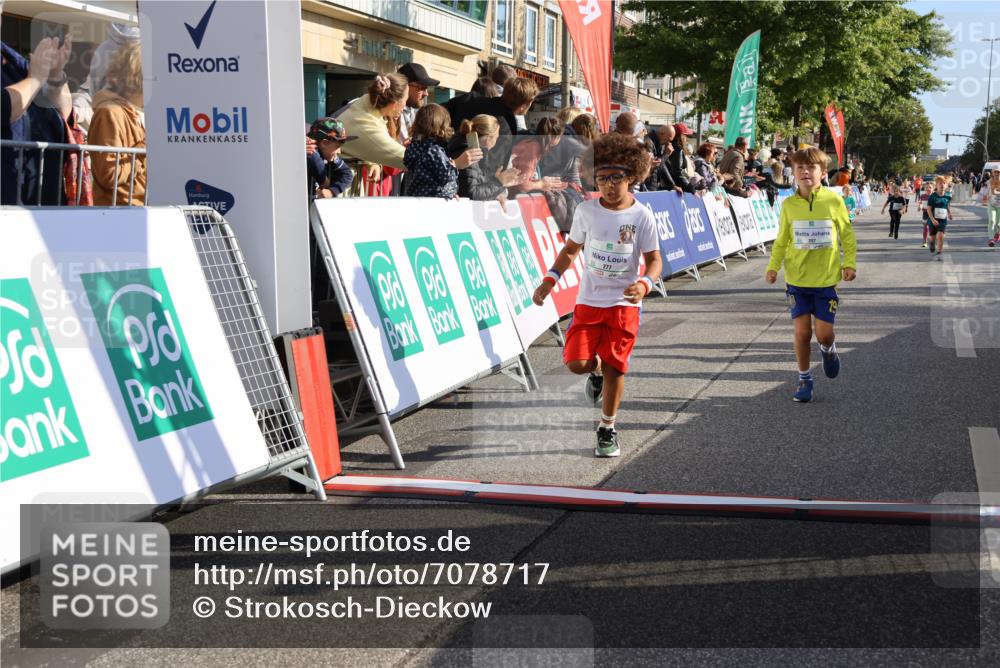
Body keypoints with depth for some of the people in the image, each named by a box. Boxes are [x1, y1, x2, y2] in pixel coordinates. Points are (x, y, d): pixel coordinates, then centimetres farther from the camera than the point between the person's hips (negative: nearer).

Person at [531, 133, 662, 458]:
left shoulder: (641, 216, -6)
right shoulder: (586, 211, -2)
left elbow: (654, 260, -1)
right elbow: (571, 249, 12)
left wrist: (644, 284, -22)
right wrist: (550, 280, 0)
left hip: (624, 304, -1)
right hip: (588, 301, 1)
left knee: (614, 369, 0)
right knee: (577, 363, -12)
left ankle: (607, 429, 19)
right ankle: (596, 370, 27)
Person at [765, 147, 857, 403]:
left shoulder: (833, 201, -6)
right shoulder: (789, 205, -1)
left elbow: (847, 235, 3)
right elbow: (781, 240, 7)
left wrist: (849, 263, -7)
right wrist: (773, 266, -5)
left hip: (826, 279, -1)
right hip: (797, 279, 1)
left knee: (823, 333, -2)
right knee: (802, 332, 1)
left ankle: (828, 350, 34)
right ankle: (804, 380, 18)